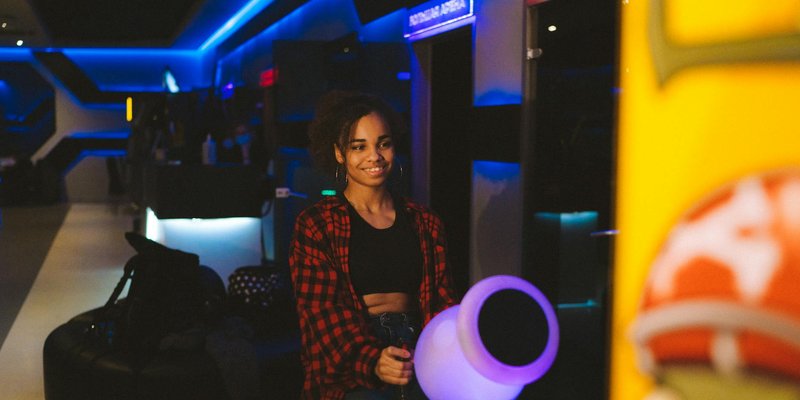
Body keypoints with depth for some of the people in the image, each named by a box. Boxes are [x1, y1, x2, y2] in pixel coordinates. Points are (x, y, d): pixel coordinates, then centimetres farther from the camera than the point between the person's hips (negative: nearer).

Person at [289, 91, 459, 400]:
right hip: (348, 367, -3)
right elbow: (320, 308, -4)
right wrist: (371, 361, -20)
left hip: (419, 354, 3)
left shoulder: (424, 223, 16)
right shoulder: (315, 224, 5)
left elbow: (442, 299, 12)